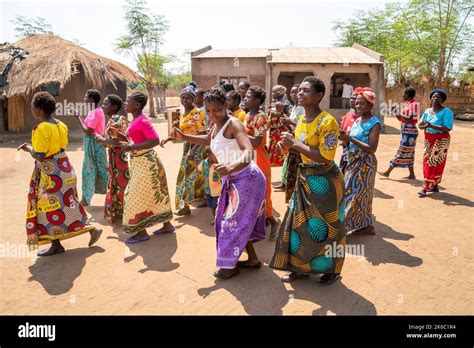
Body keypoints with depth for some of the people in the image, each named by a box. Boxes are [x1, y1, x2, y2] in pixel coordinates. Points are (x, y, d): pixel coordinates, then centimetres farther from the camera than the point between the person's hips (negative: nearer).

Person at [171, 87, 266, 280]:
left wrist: (231, 167, -56)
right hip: (232, 179, 9)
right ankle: (253, 259, 33)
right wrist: (184, 137, 17)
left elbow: (248, 151, -38)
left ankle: (230, 266, 19)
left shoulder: (233, 124, -21)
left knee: (234, 221, 1)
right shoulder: (217, 125, 7)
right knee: (240, 220, 18)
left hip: (246, 179, -9)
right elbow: (208, 140, 29)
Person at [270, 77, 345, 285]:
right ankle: (301, 268, 30)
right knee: (300, 224, 14)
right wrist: (289, 146, -4)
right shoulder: (301, 119, 6)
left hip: (325, 181, -8)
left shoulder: (327, 122, -20)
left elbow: (325, 157, -27)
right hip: (305, 178, 8)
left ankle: (331, 270, 27)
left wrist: (295, 144, -25)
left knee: (324, 228, 5)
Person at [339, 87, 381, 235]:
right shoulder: (357, 120, 9)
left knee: (354, 194, -1)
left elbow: (372, 149, -21)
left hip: (365, 164, -8)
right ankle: (366, 225, 26)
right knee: (360, 194, 14)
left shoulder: (374, 123, -14)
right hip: (353, 162, 8)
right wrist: (344, 137, -10)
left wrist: (349, 138, -24)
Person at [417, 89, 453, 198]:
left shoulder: (446, 111, -11)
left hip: (440, 140, -7)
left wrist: (431, 126, -30)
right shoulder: (427, 111, 8)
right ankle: (434, 186, 20)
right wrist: (422, 125, -20)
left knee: (433, 163, -7)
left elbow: (448, 128, -20)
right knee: (427, 162, 8)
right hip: (428, 140, 7)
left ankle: (426, 188, -8)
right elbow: (420, 125, 5)